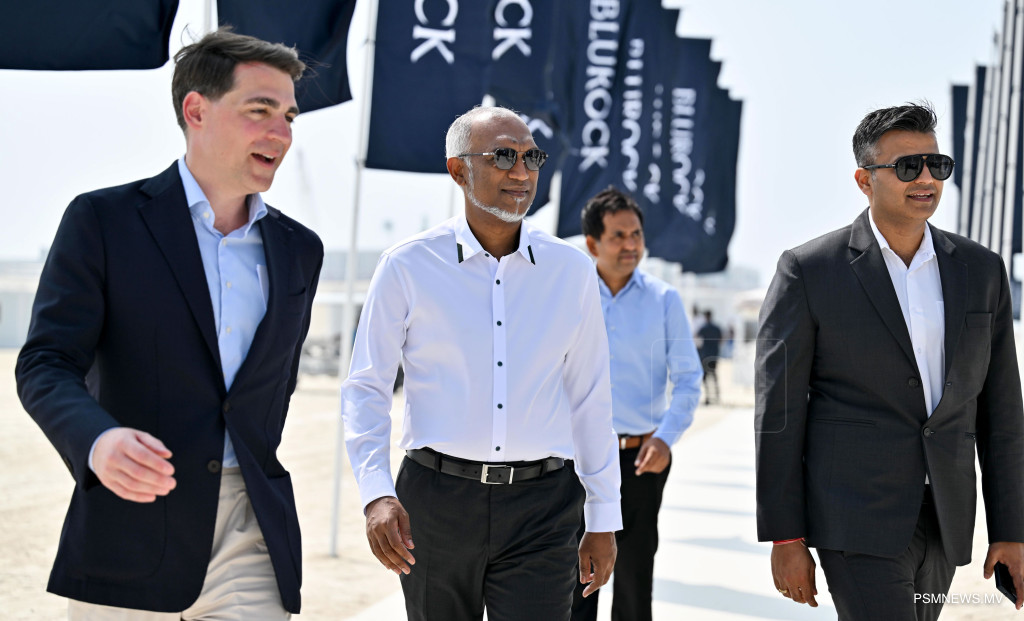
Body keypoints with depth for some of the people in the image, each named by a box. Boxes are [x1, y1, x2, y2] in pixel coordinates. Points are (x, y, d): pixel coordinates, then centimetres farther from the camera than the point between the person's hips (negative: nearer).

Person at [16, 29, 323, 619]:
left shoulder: (299, 250, 13)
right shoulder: (102, 221, -1)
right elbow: (45, 365, -8)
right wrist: (98, 441, -27)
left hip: (253, 544, 3)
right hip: (131, 542, -3)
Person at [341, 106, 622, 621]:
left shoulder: (571, 270, 6)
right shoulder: (408, 266, 0)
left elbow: (590, 399, 11)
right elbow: (365, 388, 1)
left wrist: (604, 520, 11)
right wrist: (376, 493, -14)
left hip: (541, 507, 1)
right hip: (436, 500, 0)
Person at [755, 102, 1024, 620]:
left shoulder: (981, 270, 7)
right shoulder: (809, 270, -5)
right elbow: (779, 412, -5)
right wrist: (785, 538, -8)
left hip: (943, 521, 5)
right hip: (857, 518, -5)